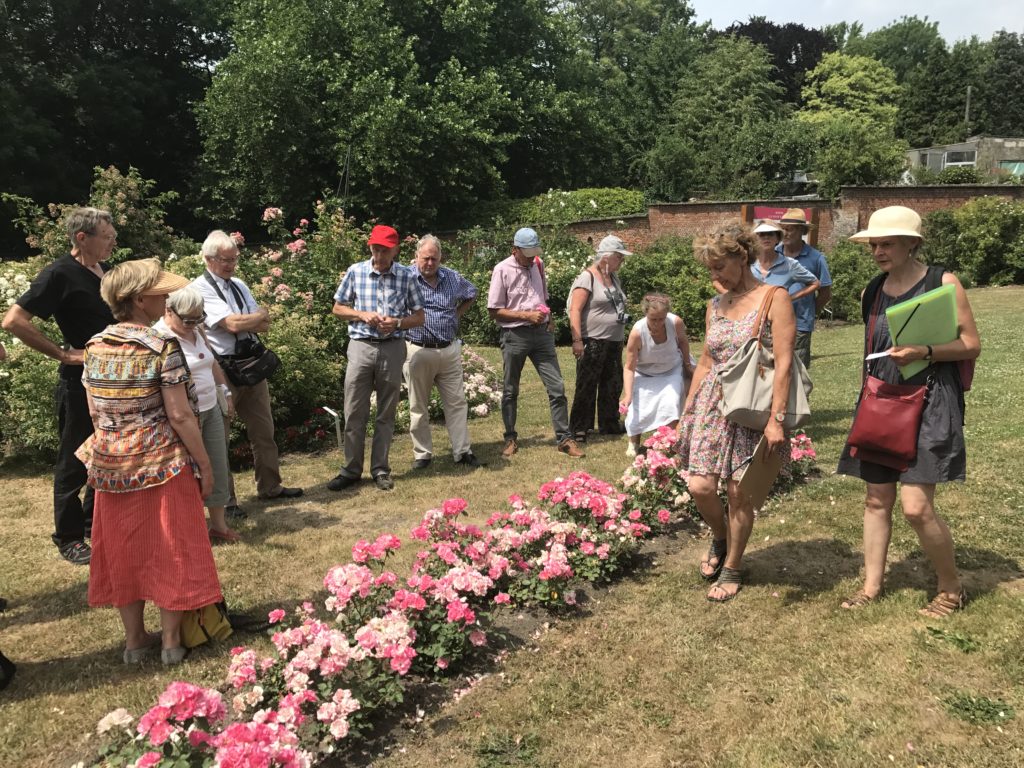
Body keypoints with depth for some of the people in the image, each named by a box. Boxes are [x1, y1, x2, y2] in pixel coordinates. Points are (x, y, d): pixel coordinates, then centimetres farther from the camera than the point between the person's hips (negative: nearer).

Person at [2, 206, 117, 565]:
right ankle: (69, 539, 18)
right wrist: (62, 353, -18)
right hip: (81, 381, -7)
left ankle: (97, 524, 32)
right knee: (75, 462, 5)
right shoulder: (59, 274, -14)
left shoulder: (106, 273, 8)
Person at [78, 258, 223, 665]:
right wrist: (205, 465, -9)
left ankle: (135, 640, 28)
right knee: (168, 549, 9)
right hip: (161, 464, -5)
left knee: (124, 551, 15)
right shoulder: (163, 347, -16)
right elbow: (179, 416, -17)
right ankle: (171, 641, 20)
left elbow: (95, 412, 8)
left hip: (112, 465, 5)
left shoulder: (95, 347, 2)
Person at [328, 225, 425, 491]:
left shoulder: (406, 276, 0)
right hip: (361, 347, 0)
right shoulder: (355, 272, 1)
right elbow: (338, 309, 9)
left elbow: (419, 317, 5)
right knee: (354, 413, 2)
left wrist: (397, 323, -14)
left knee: (386, 414, 9)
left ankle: (380, 469, 20)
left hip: (392, 349, 0)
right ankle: (351, 470, 15)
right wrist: (362, 315, -10)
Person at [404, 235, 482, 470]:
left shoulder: (452, 277, 7)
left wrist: (457, 314, 13)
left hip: (450, 350, 4)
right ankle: (422, 454, 18)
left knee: (457, 403, 5)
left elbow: (471, 294, 26)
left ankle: (462, 452, 14)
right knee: (418, 407, 6)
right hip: (418, 351, -3)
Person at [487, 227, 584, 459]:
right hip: (514, 335, -4)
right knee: (510, 390, 7)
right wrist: (527, 315, -15)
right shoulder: (502, 270, -7)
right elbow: (494, 311, -9)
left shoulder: (538, 265, 10)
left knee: (556, 387, -2)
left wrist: (548, 316, 6)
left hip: (541, 333, 4)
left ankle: (564, 438, 5)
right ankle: (510, 439, 22)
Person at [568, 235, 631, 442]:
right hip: (593, 342, -8)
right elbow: (575, 310, -17)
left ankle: (609, 424, 26)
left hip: (614, 342, 8)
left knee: (612, 386, 14)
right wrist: (577, 340, -22)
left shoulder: (614, 278, 15)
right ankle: (579, 428, 5)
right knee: (586, 387, -3)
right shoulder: (588, 277, -11)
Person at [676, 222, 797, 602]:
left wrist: (776, 418, -18)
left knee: (739, 492, 2)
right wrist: (686, 412, 16)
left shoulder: (774, 298, -6)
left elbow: (784, 362, -12)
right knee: (700, 487, -4)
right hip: (711, 404, 5)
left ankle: (731, 570, 21)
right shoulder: (715, 306, 12)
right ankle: (720, 540, 28)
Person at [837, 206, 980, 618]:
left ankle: (952, 588, 13)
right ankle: (872, 585, 21)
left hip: (929, 403, -5)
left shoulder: (942, 283, -6)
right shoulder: (874, 292, 9)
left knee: (916, 506, -10)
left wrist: (925, 351, -22)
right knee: (877, 498, 8)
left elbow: (971, 345, -7)